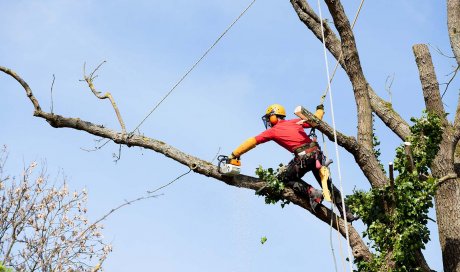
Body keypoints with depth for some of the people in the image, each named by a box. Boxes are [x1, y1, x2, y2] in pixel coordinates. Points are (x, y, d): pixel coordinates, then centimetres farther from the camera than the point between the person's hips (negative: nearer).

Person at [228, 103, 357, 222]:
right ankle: (347, 214, 13)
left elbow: (252, 142, 10)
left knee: (285, 178, 14)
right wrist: (320, 109, 44)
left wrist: (234, 155, 14)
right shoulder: (295, 122, 19)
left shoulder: (272, 131, 9)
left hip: (303, 157, -6)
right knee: (327, 184, 17)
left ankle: (312, 193, -6)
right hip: (317, 153, 6)